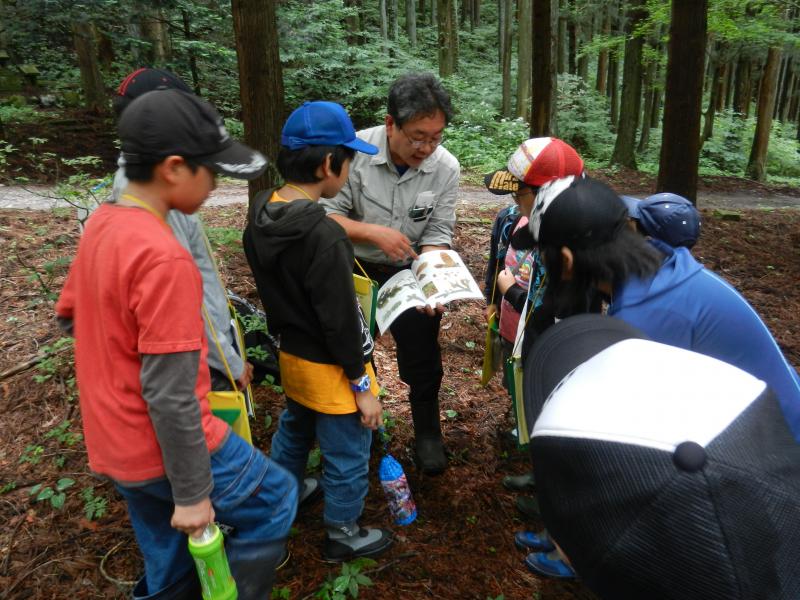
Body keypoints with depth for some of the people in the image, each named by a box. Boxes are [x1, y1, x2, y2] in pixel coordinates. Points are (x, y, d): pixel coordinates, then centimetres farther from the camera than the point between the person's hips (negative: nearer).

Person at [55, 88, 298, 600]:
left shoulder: (103, 224, 0)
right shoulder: (164, 257, -28)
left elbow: (70, 314, 15)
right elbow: (169, 395, -26)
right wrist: (191, 492, -16)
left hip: (117, 443, 8)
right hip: (164, 448, -8)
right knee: (276, 498, 15)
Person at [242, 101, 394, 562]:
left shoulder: (261, 218, -5)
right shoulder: (325, 236, -30)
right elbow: (341, 322, -25)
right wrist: (362, 386, -15)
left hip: (291, 355, 9)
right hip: (330, 369, -8)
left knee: (294, 430, 31)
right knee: (348, 456, 14)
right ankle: (343, 535, 34)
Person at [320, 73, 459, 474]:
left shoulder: (446, 167, -14)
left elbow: (437, 235, -11)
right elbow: (327, 215, -17)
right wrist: (374, 233, -31)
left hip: (409, 273, 1)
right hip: (356, 270, 0)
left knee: (422, 353, 4)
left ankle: (427, 432, 29)